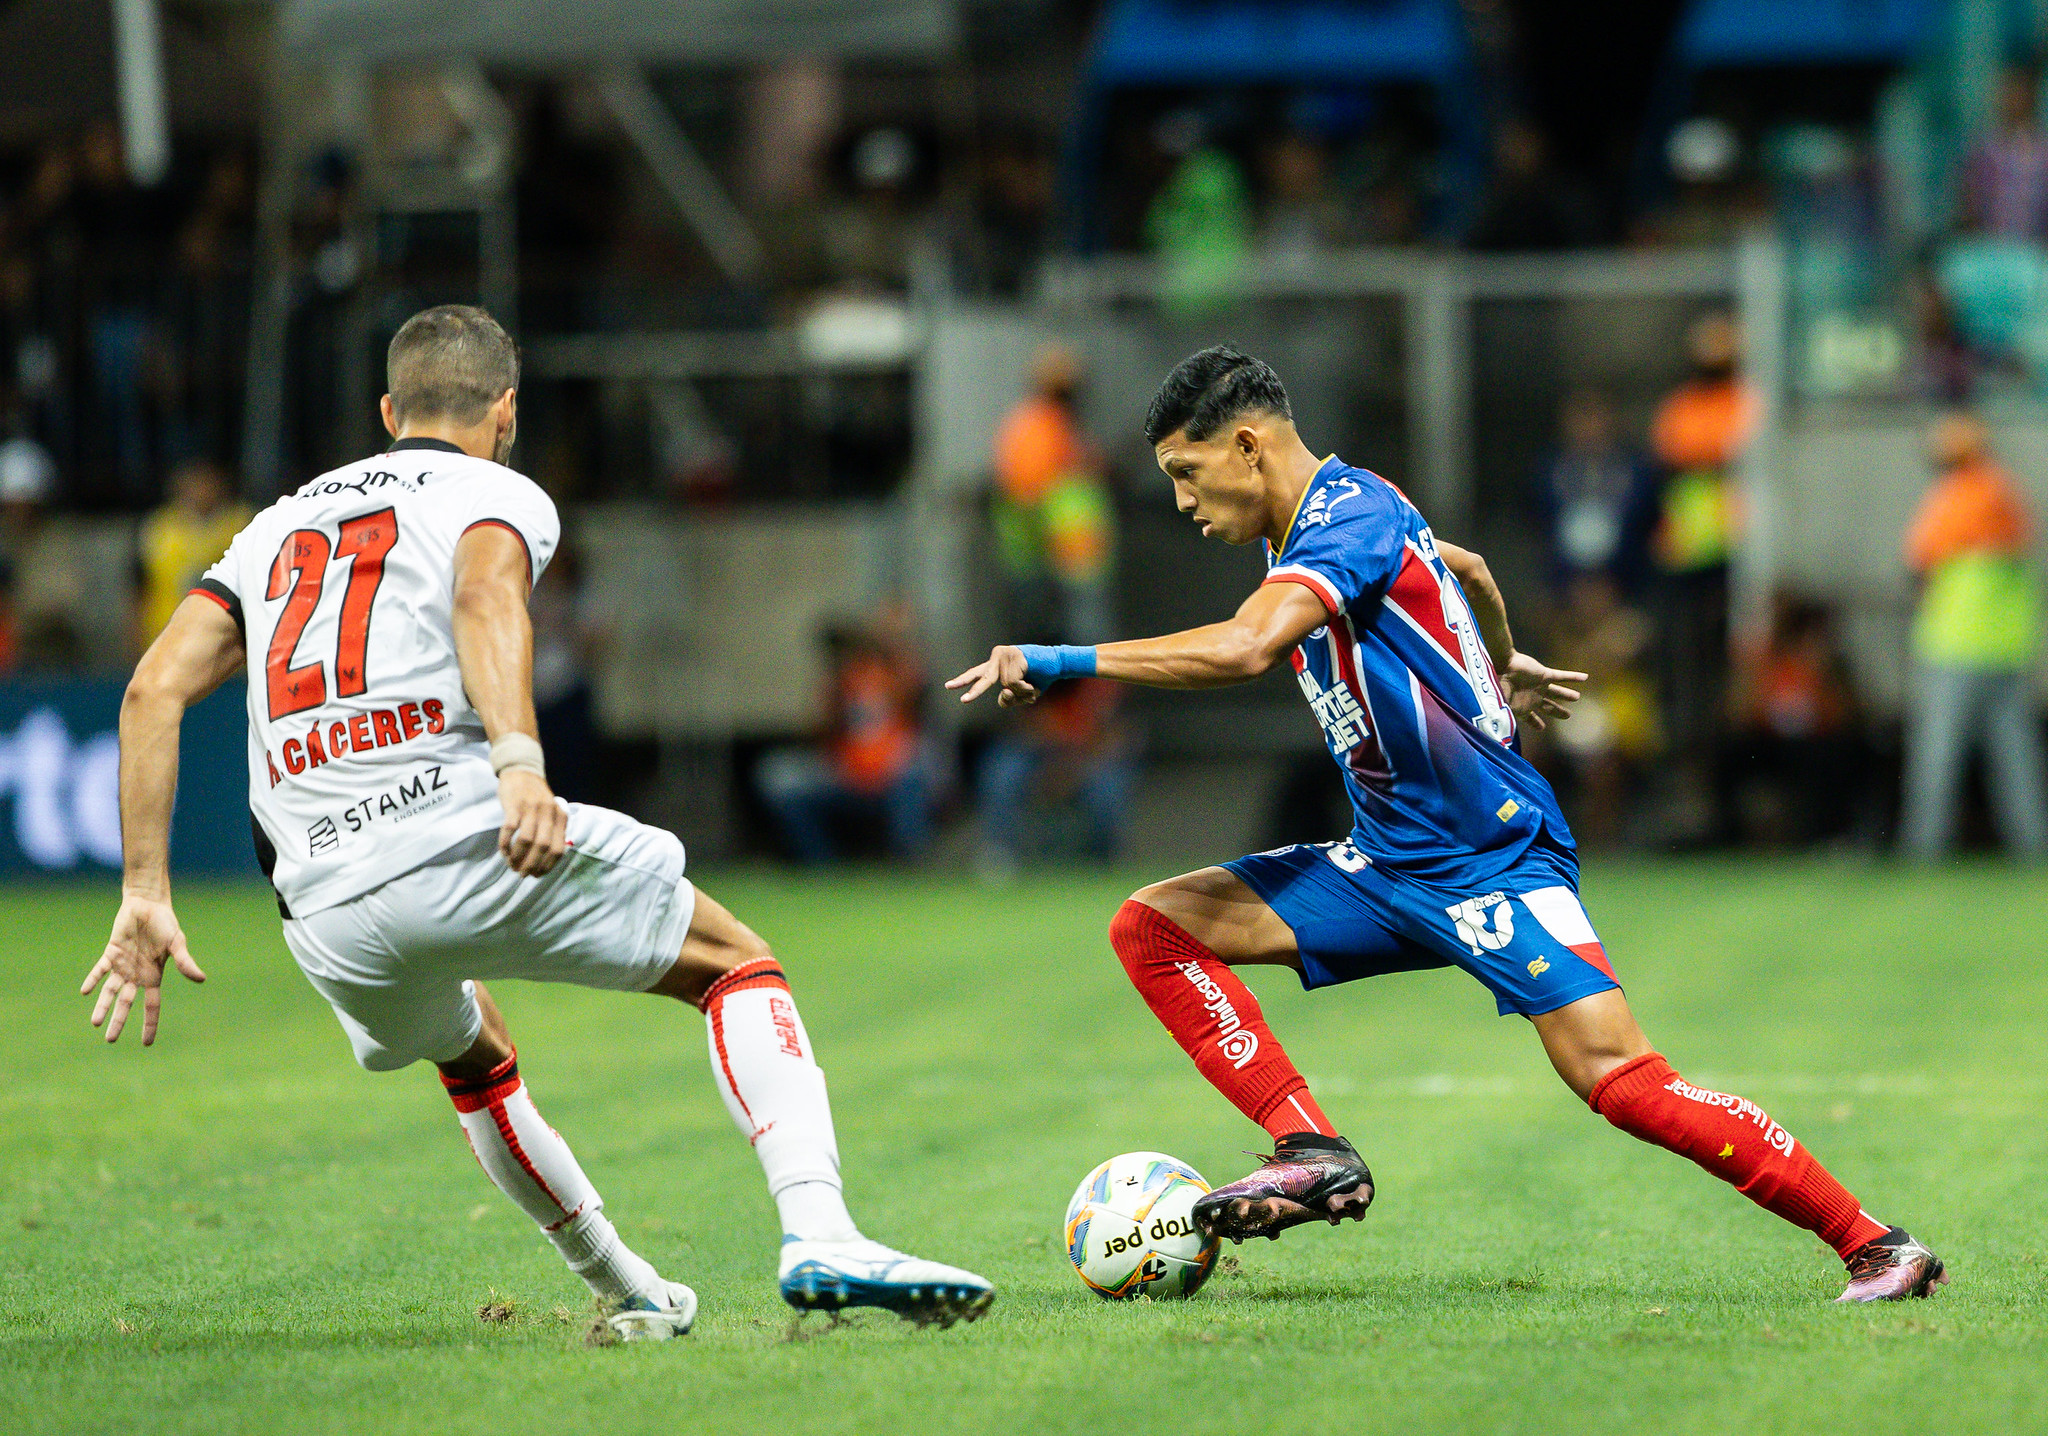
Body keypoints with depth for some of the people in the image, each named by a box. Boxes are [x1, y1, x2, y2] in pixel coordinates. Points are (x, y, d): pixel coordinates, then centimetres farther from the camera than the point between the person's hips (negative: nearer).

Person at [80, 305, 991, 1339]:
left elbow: (154, 689, 13)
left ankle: (632, 1295, 38)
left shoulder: (276, 525, 25)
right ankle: (818, 1234, -9)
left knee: (476, 1061, 35)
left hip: (328, 921, 5)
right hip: (465, 837, -5)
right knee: (738, 965, 11)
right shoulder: (500, 496, 10)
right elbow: (486, 596, -15)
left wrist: (144, 893, 11)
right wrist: (519, 760, -32)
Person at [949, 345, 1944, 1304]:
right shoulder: (1336, 516, 11)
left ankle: (1873, 1245, -11)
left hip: (1494, 859, -10)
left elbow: (1243, 649, -36)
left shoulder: (1348, 516, -18)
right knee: (1151, 926, -2)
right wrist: (1504, 665, 52)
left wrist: (1058, 662, -30)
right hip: (1388, 867, 10)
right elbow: (1464, 568, 32)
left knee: (1616, 1079, -21)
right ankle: (1312, 1152, -12)